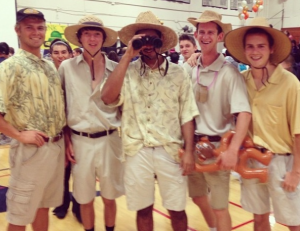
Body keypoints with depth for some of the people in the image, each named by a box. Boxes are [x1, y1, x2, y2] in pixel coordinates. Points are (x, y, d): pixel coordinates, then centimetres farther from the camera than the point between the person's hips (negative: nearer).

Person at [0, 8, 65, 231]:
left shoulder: (50, 66, 12)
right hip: (31, 150, -7)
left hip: (57, 148, 7)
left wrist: (64, 143, 12)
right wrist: (19, 135, -18)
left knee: (43, 205, 19)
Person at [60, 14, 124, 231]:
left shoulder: (115, 68, 1)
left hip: (110, 140, 1)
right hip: (80, 141, 0)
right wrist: (67, 140, -2)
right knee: (85, 199, 12)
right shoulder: (67, 67, 0)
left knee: (109, 196, 13)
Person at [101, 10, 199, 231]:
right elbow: (108, 97, -17)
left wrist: (189, 152, -5)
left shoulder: (178, 73, 1)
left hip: (170, 151, 0)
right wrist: (127, 57, -15)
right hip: (137, 151, 1)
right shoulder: (127, 72, 1)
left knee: (177, 209, 11)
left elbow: (186, 115, 1)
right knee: (143, 209, 16)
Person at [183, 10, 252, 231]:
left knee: (219, 207, 6)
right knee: (197, 196, 22)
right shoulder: (189, 69, 1)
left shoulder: (229, 72, -14)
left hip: (217, 146, -5)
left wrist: (233, 150, -31)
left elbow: (244, 112, -22)